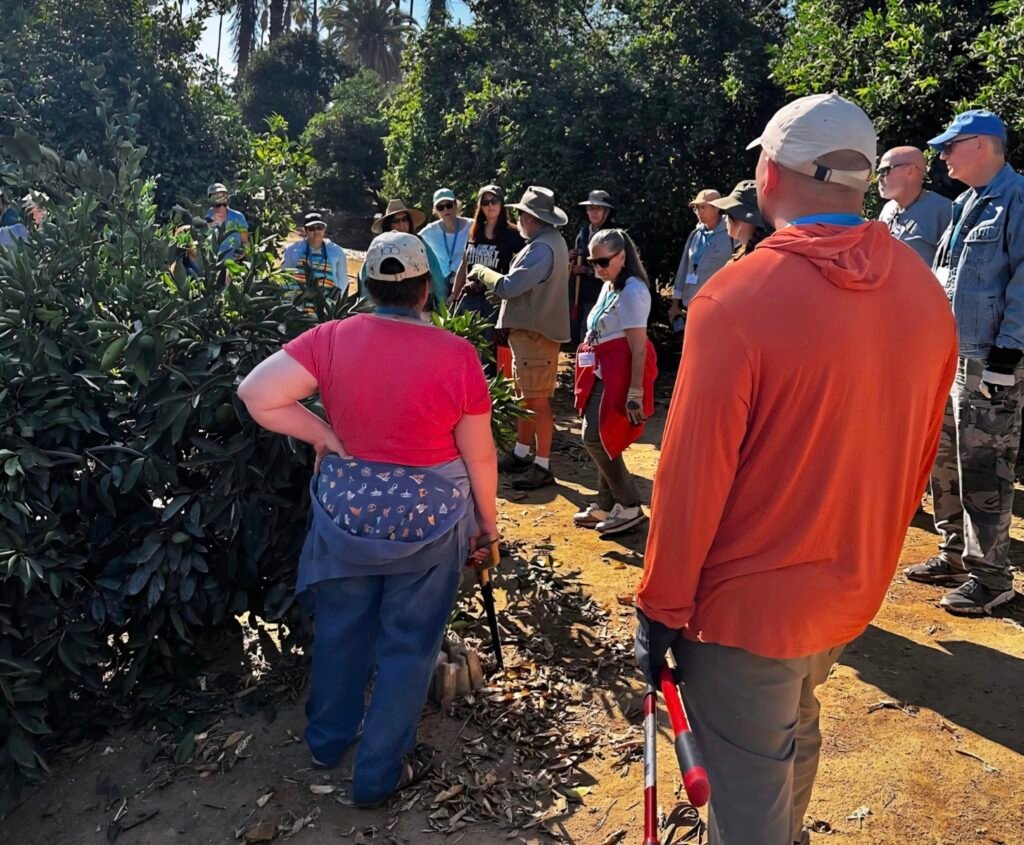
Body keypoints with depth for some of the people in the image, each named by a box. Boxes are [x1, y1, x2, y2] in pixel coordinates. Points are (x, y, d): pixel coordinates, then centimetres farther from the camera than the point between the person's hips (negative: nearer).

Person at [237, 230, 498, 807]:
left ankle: (328, 739, 46)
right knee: (408, 644, 14)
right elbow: (479, 454, -9)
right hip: (428, 518, -3)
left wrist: (321, 434, -4)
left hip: (346, 509, 3)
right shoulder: (456, 353, -15)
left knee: (341, 628, 24)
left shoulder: (333, 338, -9)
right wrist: (489, 522, 5)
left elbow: (257, 395, -15)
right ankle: (380, 773, 30)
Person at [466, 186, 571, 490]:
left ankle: (542, 466, 4)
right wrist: (498, 288, 2)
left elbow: (509, 286, -23)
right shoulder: (551, 240, 13)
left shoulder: (542, 248, -21)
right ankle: (521, 455, 28)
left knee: (538, 400, -4)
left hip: (535, 331, -11)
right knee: (525, 395, 17)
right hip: (530, 328, 11)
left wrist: (482, 272, -6)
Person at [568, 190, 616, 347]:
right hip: (576, 293, 7)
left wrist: (589, 270, -17)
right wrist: (570, 258, 1)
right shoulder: (583, 232, 12)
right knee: (574, 337, 10)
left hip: (597, 295, -6)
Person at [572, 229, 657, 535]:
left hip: (619, 375, -9)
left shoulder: (632, 291, -15)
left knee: (596, 438, -8)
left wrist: (635, 391, -23)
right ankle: (606, 505, 22)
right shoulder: (609, 287, 13)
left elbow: (638, 347, -20)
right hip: (603, 373, 9)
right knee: (603, 439, 11)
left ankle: (629, 506, 4)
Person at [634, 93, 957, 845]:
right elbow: (920, 452, 5)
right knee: (796, 736, 31)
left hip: (748, 602, -6)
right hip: (854, 589, 7)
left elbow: (693, 476, -21)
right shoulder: (925, 292, -4)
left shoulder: (737, 300, -23)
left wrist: (661, 608, -9)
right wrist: (868, 549, 19)